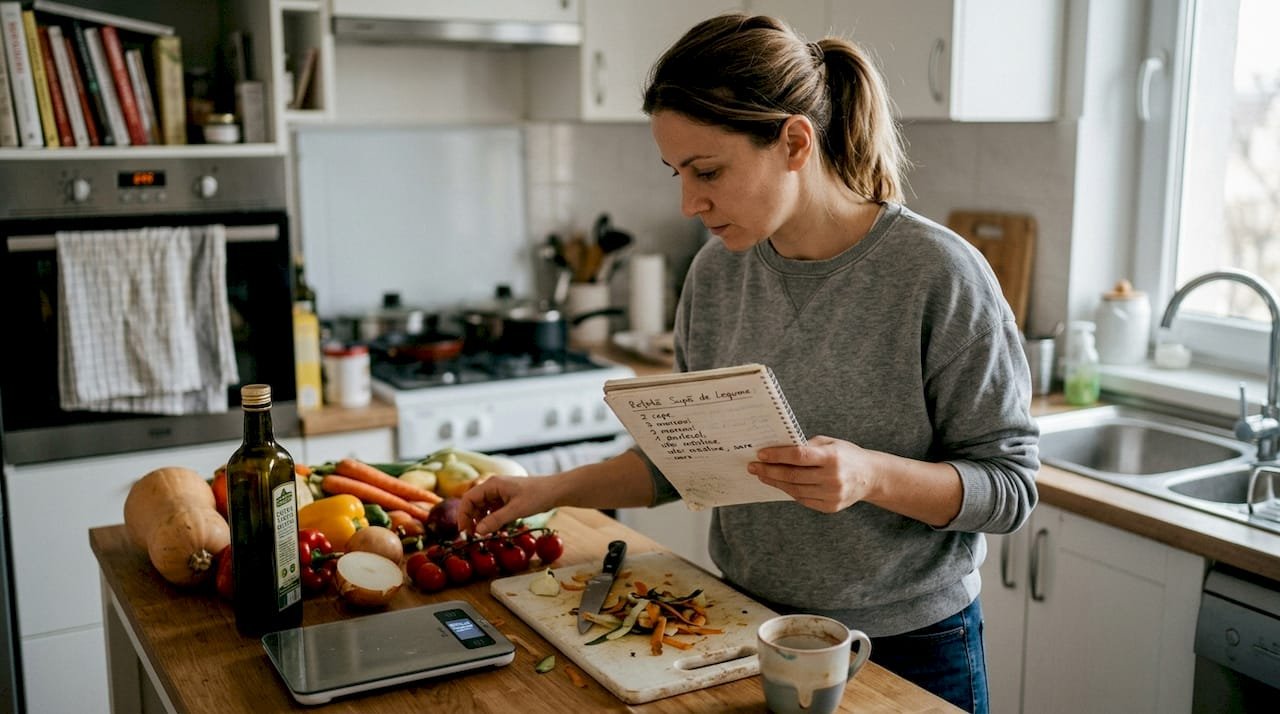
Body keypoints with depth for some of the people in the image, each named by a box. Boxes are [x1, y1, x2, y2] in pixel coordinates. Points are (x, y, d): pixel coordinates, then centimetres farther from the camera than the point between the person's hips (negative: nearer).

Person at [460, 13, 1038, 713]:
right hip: (746, 628, 5)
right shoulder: (715, 272, -4)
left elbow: (1009, 484, -16)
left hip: (905, 651, -4)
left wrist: (873, 475, -32)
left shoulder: (939, 274, -20)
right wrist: (554, 490, -3)